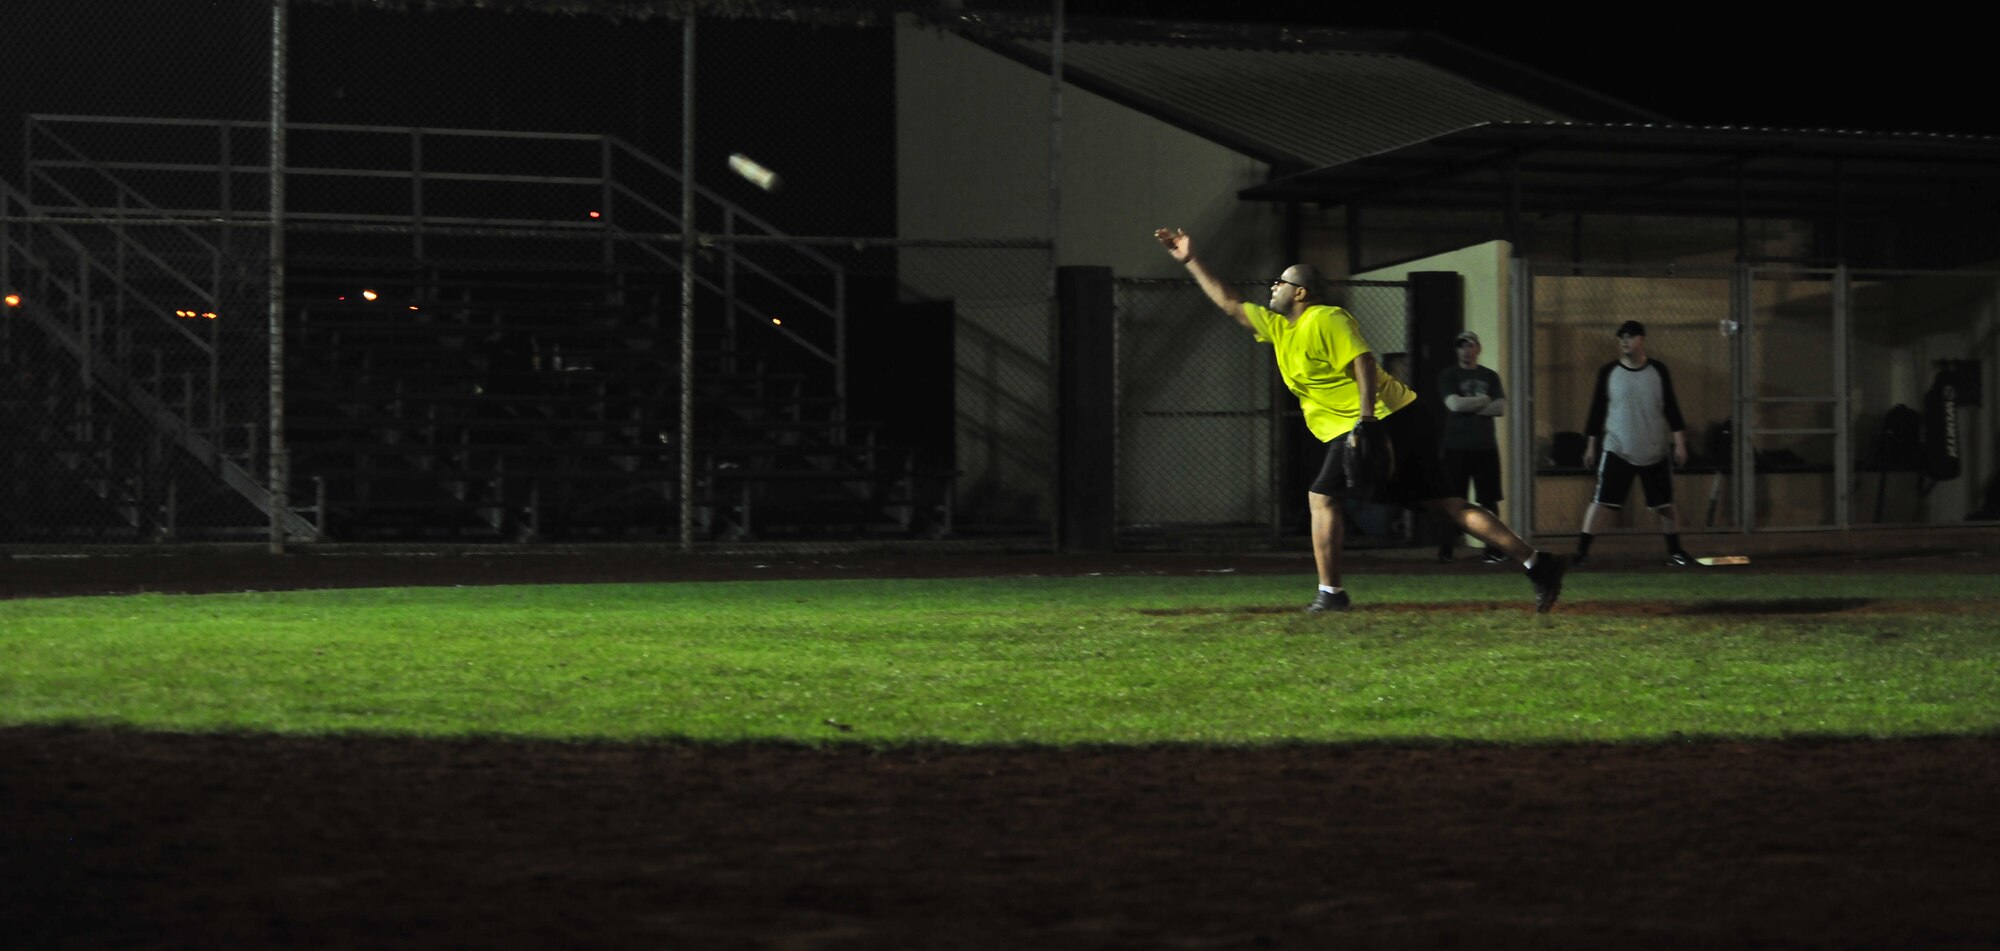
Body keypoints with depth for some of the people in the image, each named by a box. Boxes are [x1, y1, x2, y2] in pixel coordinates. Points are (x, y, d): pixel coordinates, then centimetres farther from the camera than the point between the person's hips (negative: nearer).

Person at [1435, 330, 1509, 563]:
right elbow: (1454, 404, -12)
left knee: (1489, 500, 2)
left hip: (1485, 447, 3)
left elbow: (1501, 409, 1)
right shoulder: (1448, 376, 4)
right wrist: (1485, 400, -4)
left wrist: (1470, 406, -7)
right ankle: (1445, 550, -2)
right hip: (1456, 446, -3)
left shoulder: (1490, 377, 13)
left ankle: (1493, 550, 5)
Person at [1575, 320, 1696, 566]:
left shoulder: (1658, 371, 1)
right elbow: (1597, 411, 4)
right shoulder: (1608, 372, 0)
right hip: (1616, 451, -1)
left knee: (1665, 504, 6)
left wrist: (1679, 443, -2)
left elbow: (1671, 409, 4)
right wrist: (1590, 446, 3)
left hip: (1655, 452, 1)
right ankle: (1581, 550, -8)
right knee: (1600, 501, -9)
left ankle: (1675, 551, 19)